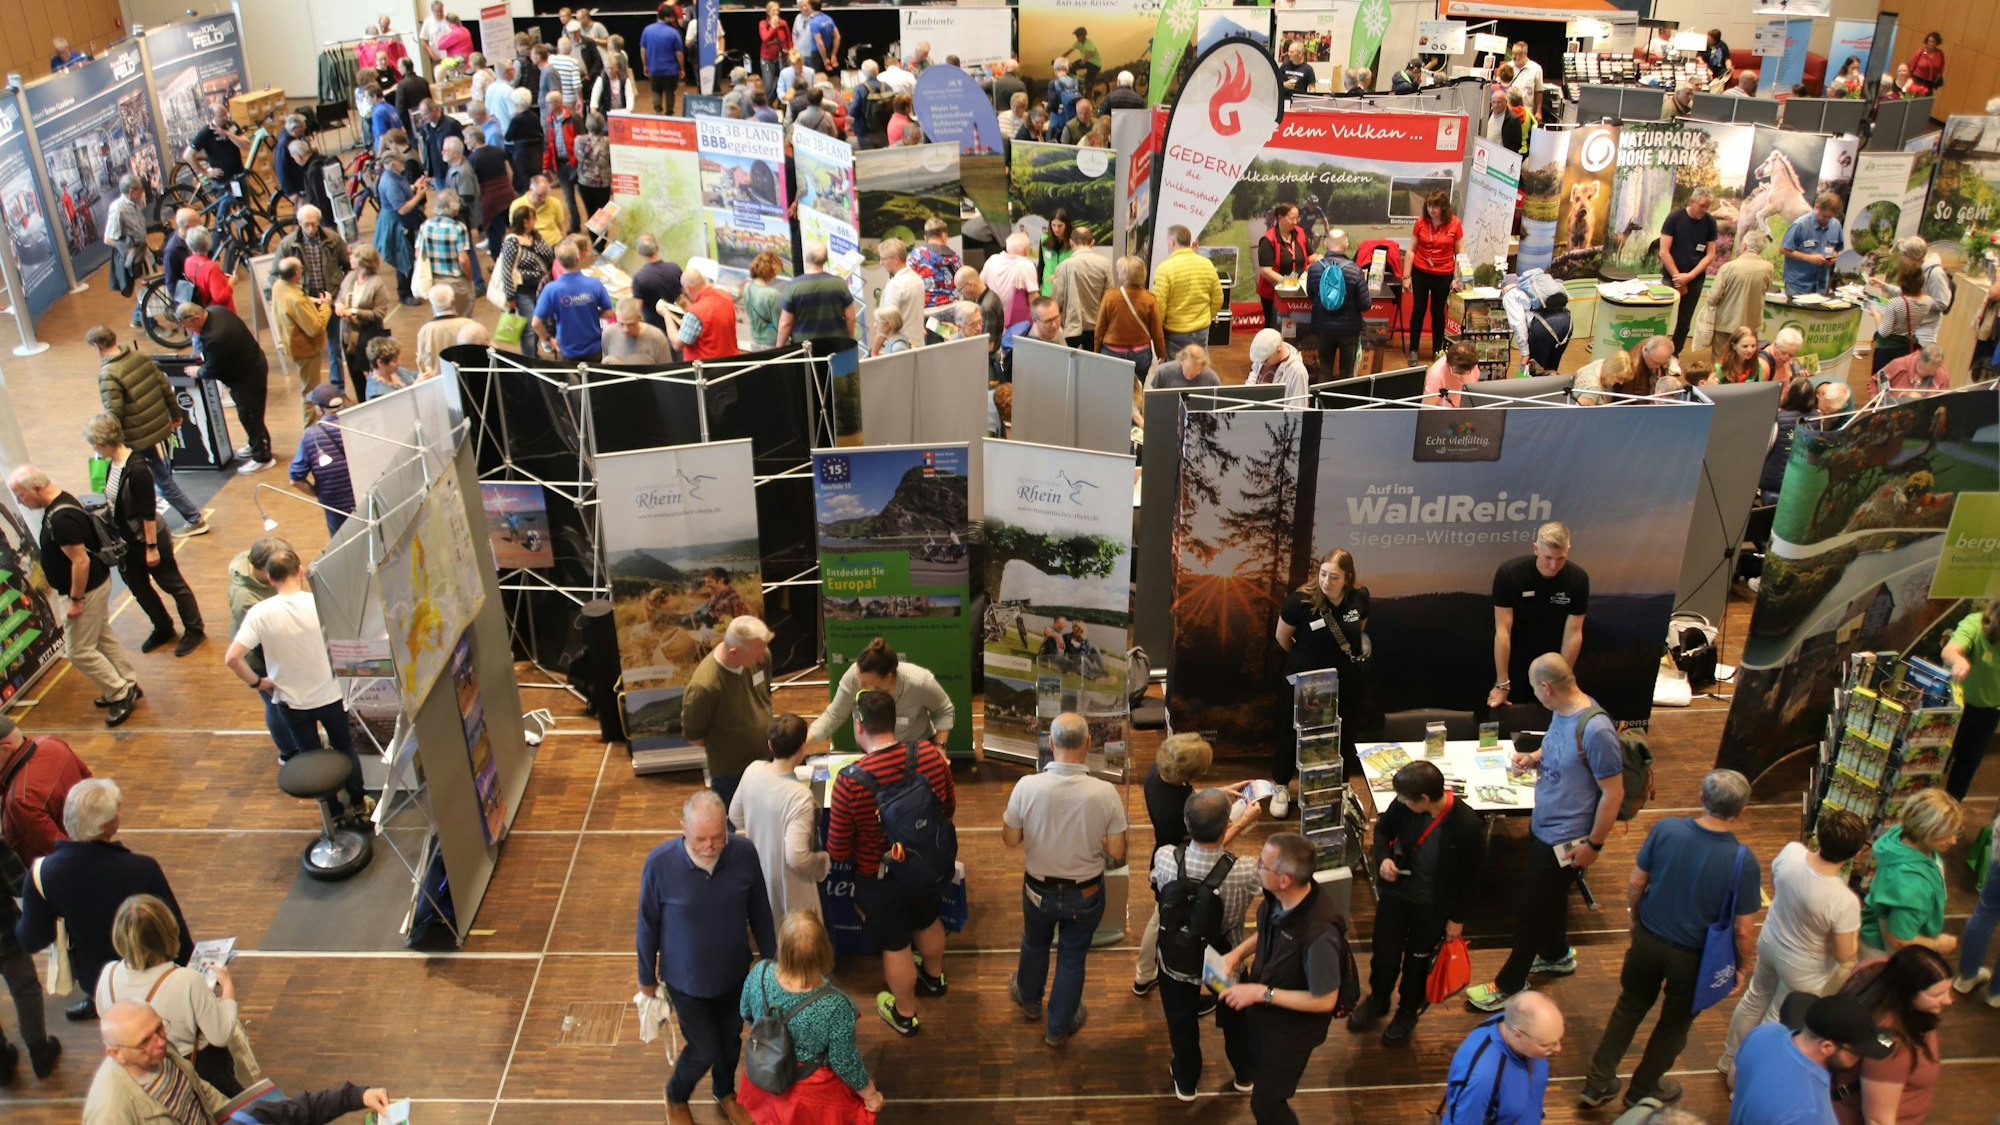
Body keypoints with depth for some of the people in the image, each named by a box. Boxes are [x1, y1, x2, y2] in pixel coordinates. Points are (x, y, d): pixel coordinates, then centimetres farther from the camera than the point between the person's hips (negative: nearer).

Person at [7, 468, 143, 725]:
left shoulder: (61, 519, -29)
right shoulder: (61, 502, 3)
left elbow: (81, 561, -29)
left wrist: (76, 600, -22)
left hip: (86, 589, -10)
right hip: (95, 584, 10)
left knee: (79, 651, 0)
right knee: (104, 639, 20)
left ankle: (121, 694, 9)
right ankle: (127, 686, 30)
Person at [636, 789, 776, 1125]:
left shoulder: (744, 853, -23)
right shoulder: (659, 863, -29)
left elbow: (760, 912, -6)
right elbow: (648, 925, -12)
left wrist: (771, 959, 5)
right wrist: (646, 978, 0)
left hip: (734, 972, 3)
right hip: (686, 979, -3)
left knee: (731, 1038, 24)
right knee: (705, 1049, 11)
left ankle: (726, 1092, 55)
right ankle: (676, 1096, 45)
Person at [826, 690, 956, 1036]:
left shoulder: (850, 780, -31)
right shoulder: (930, 755, -21)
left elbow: (838, 851, -20)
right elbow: (949, 809, -2)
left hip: (881, 881, -4)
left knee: (895, 945, 20)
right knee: (927, 920, 32)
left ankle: (905, 1014, 42)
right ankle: (934, 977, 59)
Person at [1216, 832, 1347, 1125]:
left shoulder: (1320, 932, -43)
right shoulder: (1277, 897, -21)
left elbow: (1325, 1001, -31)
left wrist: (1261, 993, -29)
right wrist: (1238, 952, -12)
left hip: (1292, 1024, -7)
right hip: (1259, 1003, 7)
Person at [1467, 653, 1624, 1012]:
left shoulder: (1595, 729, -31)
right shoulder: (1562, 712, -4)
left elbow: (1613, 792, -24)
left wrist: (1594, 844, -18)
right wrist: (1534, 758, -4)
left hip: (1565, 839, -9)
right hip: (1544, 824, 9)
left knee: (1532, 909, 6)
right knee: (1550, 896, 28)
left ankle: (1508, 985, 22)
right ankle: (1556, 955, 52)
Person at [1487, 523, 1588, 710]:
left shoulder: (1578, 579, -17)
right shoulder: (1509, 573, -24)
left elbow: (1573, 634, -13)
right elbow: (1503, 631, -23)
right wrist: (1502, 684, -22)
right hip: (1515, 661, -2)